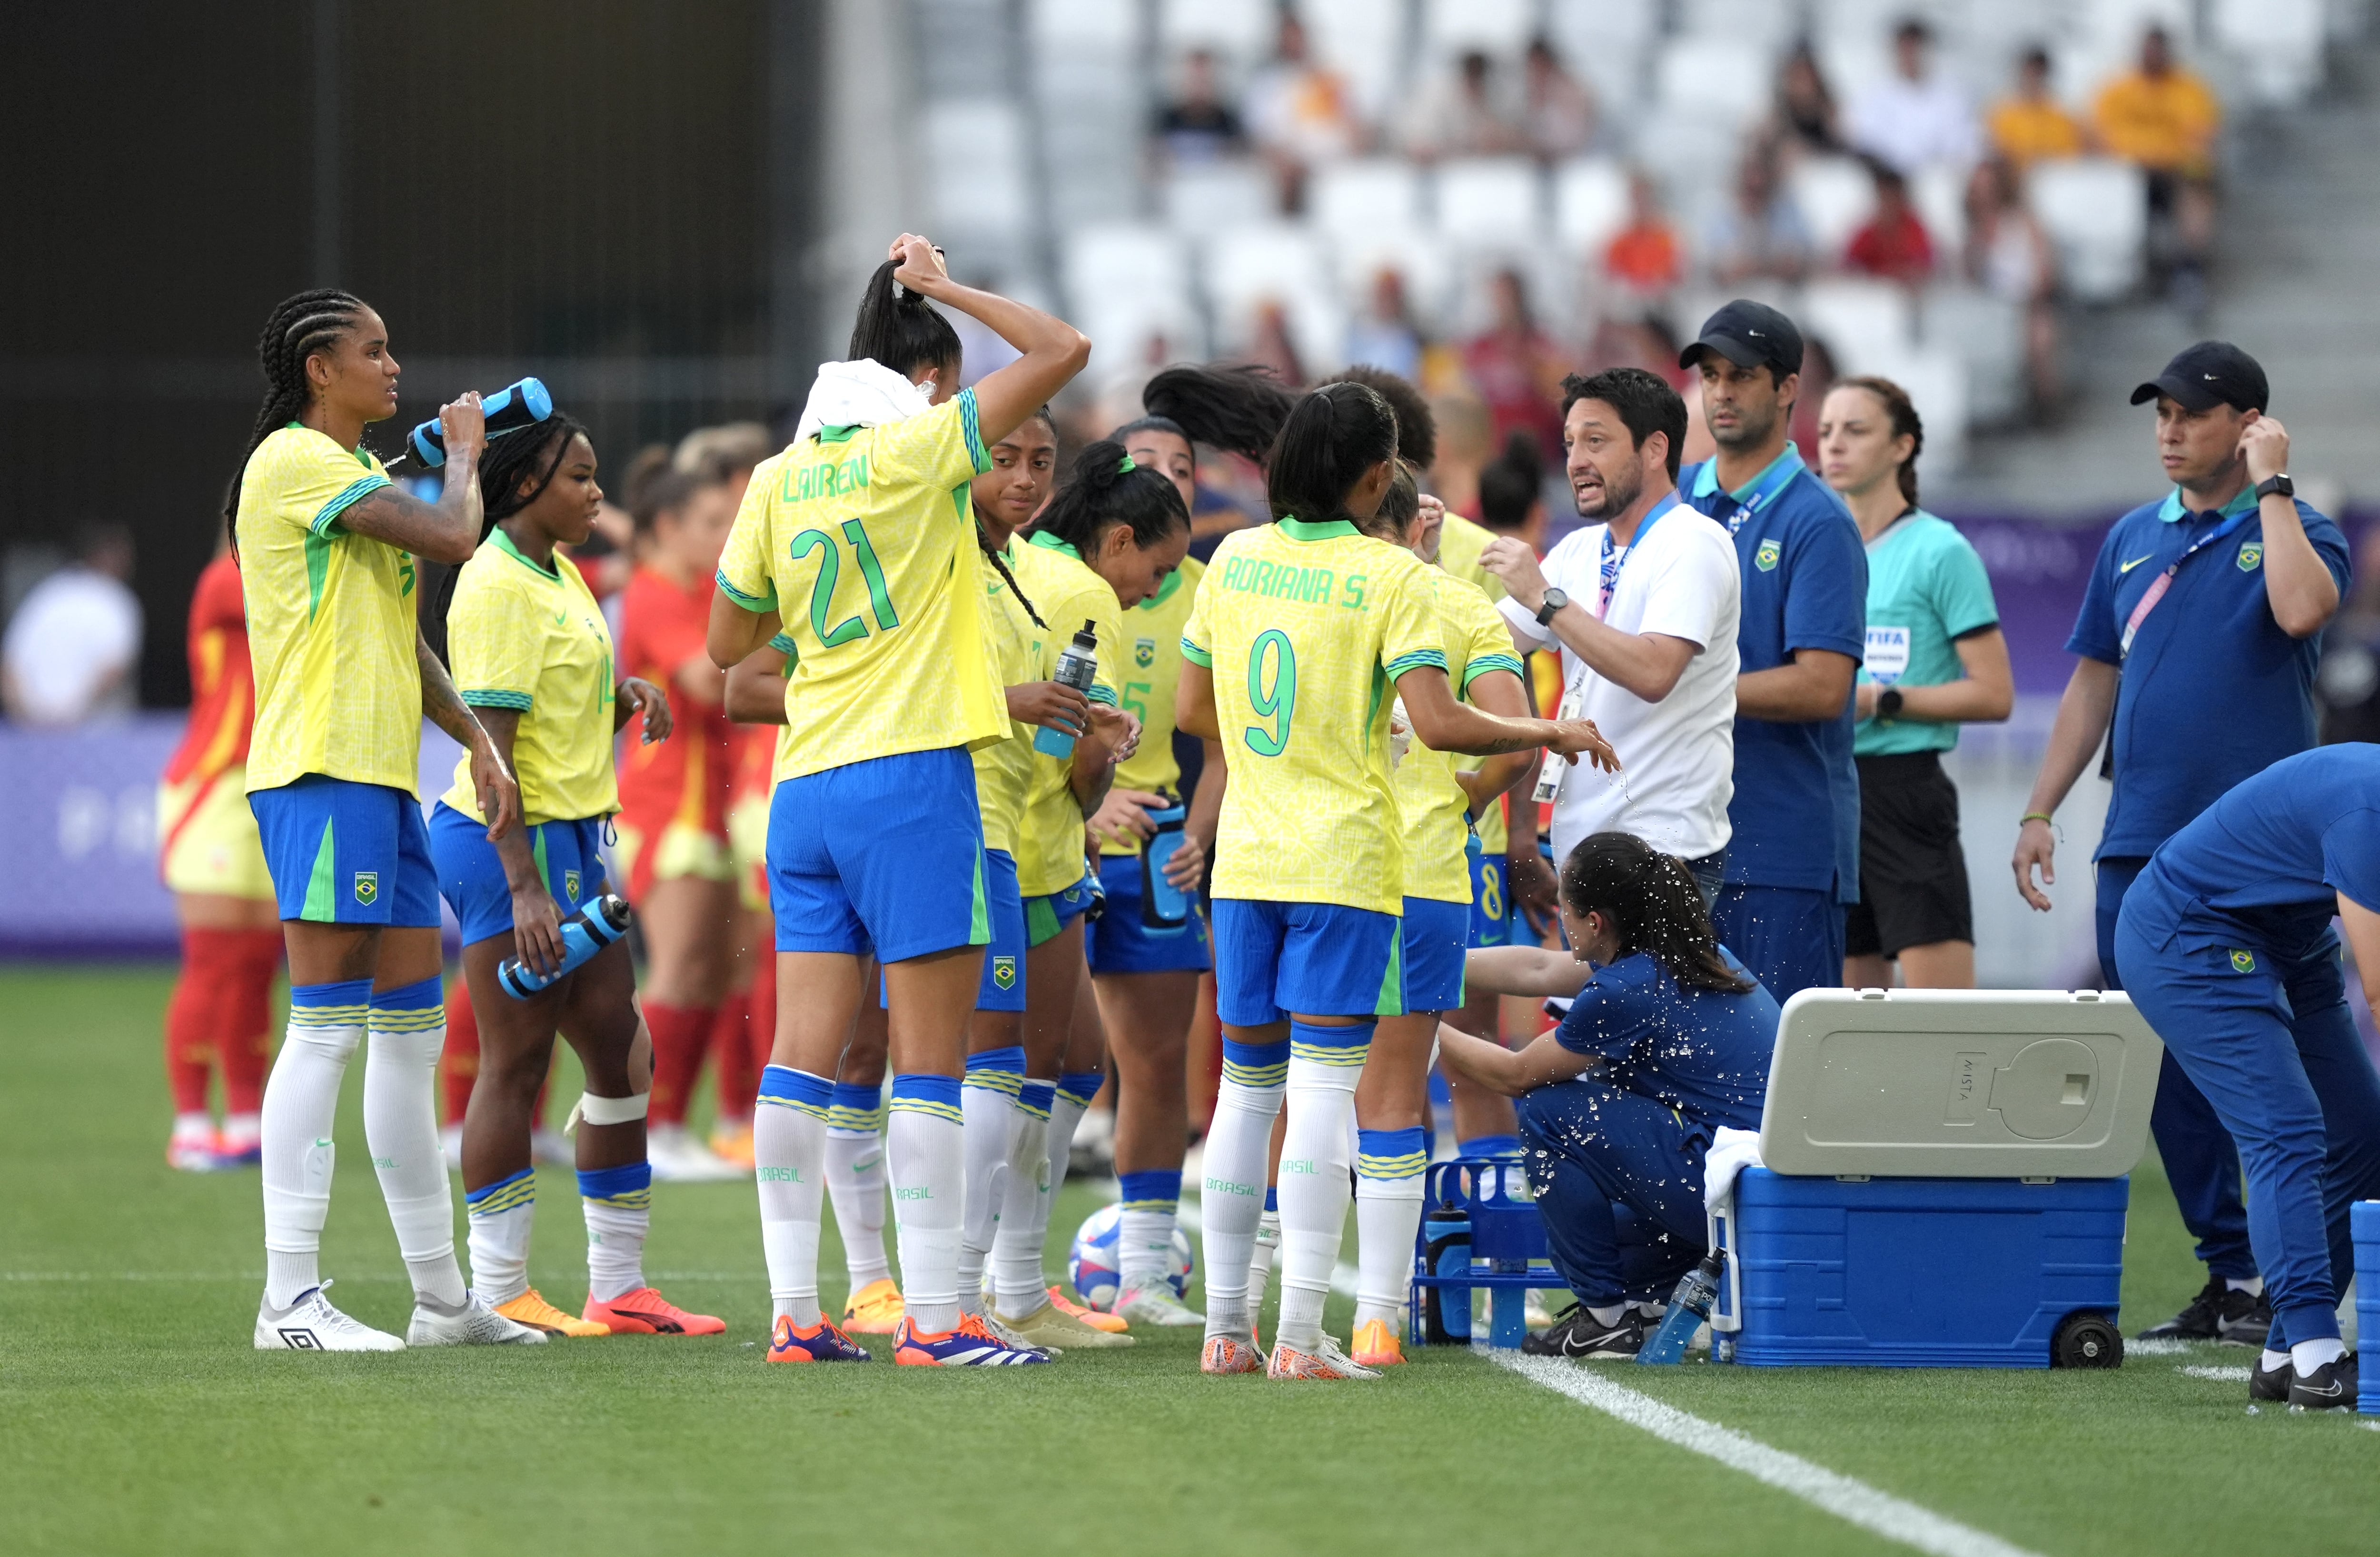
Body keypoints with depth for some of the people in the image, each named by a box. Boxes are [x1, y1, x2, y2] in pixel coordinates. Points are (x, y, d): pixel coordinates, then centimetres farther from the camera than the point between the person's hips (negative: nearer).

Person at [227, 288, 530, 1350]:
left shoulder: (358, 474, 22)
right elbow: (453, 537, -18)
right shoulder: (296, 460, -9)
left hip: (382, 778, 10)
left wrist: (476, 739, 10)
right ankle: (289, 1300, -13)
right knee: (327, 1025, -12)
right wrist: (463, 454, 2)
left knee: (413, 1027, 11)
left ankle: (441, 1298, 17)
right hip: (322, 773, -10)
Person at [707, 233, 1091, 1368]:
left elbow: (727, 643, 17)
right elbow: (1063, 352, -5)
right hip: (911, 771, -6)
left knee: (802, 1055, 3)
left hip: (805, 784, 6)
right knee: (930, 1060, -3)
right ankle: (931, 1317, -6)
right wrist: (947, 291, 5)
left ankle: (795, 1313, 1)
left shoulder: (779, 478, 10)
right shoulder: (915, 447, -6)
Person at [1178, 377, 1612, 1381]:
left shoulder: (1236, 558, 7)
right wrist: (1548, 735, -3)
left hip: (1246, 854, 5)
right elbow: (1437, 722, -17)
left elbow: (1193, 711, 13)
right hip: (1345, 859, -5)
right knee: (1323, 1089, -6)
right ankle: (1301, 1336, -12)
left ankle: (1224, 1327, 12)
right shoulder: (1393, 577, -8)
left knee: (1246, 1088, 12)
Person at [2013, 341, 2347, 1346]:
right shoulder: (2134, 540, 16)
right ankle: (2228, 1271, 12)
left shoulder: (2295, 534, 0)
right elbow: (2094, 681, 20)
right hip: (2140, 844, 6)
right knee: (2166, 1070, 5)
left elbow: (2301, 610, -24)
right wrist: (2039, 811, 14)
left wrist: (2271, 487, -14)